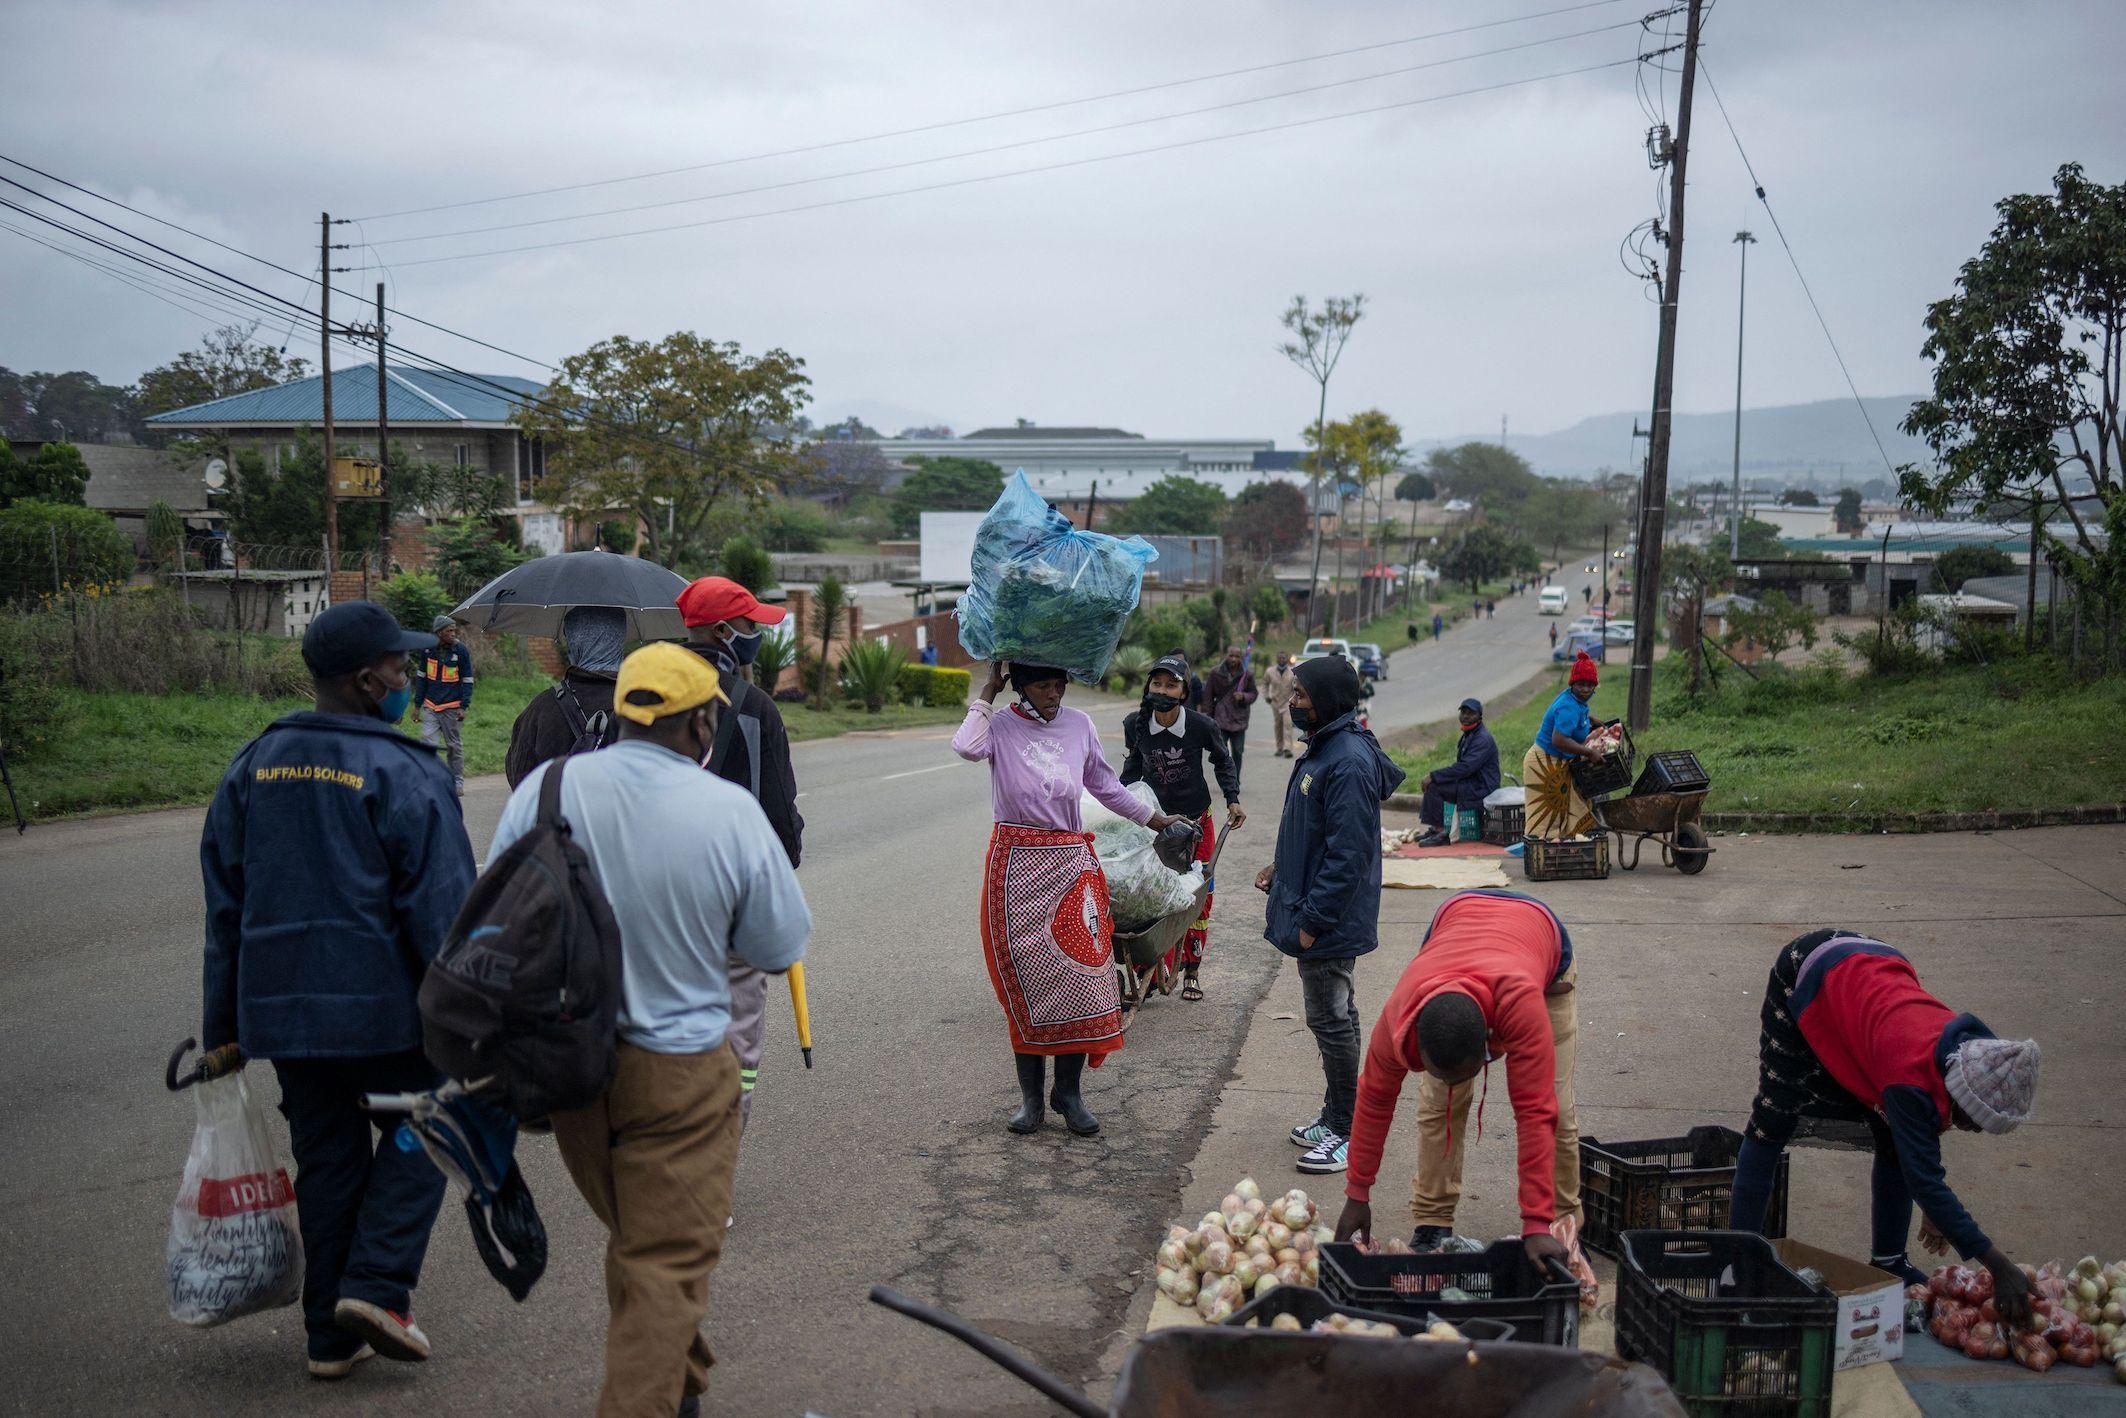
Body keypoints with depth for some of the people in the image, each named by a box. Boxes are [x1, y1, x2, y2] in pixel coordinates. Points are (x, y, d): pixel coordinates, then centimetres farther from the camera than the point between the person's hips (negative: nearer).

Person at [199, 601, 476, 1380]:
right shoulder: (403, 775, -12)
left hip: (279, 1008, 6)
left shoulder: (253, 766, 8)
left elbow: (223, 904, 11)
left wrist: (224, 1022, 17)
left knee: (326, 1157, 14)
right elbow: (441, 912, -13)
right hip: (385, 1008, -5)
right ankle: (377, 1286, 0)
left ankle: (330, 1333, 19)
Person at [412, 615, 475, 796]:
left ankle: (457, 783, 17)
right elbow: (421, 677, 11)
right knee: (428, 742, -10)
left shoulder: (461, 651, -4)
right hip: (431, 706, 2)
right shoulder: (428, 649, 2)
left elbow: (467, 680, 0)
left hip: (452, 707, -2)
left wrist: (464, 706, -8)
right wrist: (418, 704, 9)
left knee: (455, 746, 6)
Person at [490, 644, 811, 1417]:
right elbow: (780, 948, -6)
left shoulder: (545, 789, -7)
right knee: (669, 1262, 5)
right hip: (678, 1069, -4)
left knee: (635, 1243, 24)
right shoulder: (732, 811, -15)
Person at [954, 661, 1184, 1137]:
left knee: (1078, 972, 0)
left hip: (1071, 863, 3)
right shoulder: (1001, 725, -3)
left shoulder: (1079, 725, 9)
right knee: (1024, 977, 2)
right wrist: (988, 694, -14)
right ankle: (1030, 1093, 13)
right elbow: (967, 747, -26)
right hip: (1016, 863, -3)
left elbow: (1104, 785, 21)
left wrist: (1154, 819, 26)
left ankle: (1070, 1092, 11)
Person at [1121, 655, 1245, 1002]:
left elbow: (1223, 762, 5)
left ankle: (1191, 972, 17)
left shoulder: (1201, 727, -15)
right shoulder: (1135, 725, -8)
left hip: (1195, 820, -1)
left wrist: (1233, 800, -3)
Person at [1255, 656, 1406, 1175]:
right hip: (1314, 910, 10)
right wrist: (1281, 867, 11)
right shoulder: (1323, 750, 11)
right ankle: (1335, 1118, 29)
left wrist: (1313, 921, -23)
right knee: (1333, 1018, 18)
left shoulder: (1349, 763, -22)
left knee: (1332, 1021, -2)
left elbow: (1348, 854, -25)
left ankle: (1348, 1133, 8)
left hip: (1331, 922, -10)